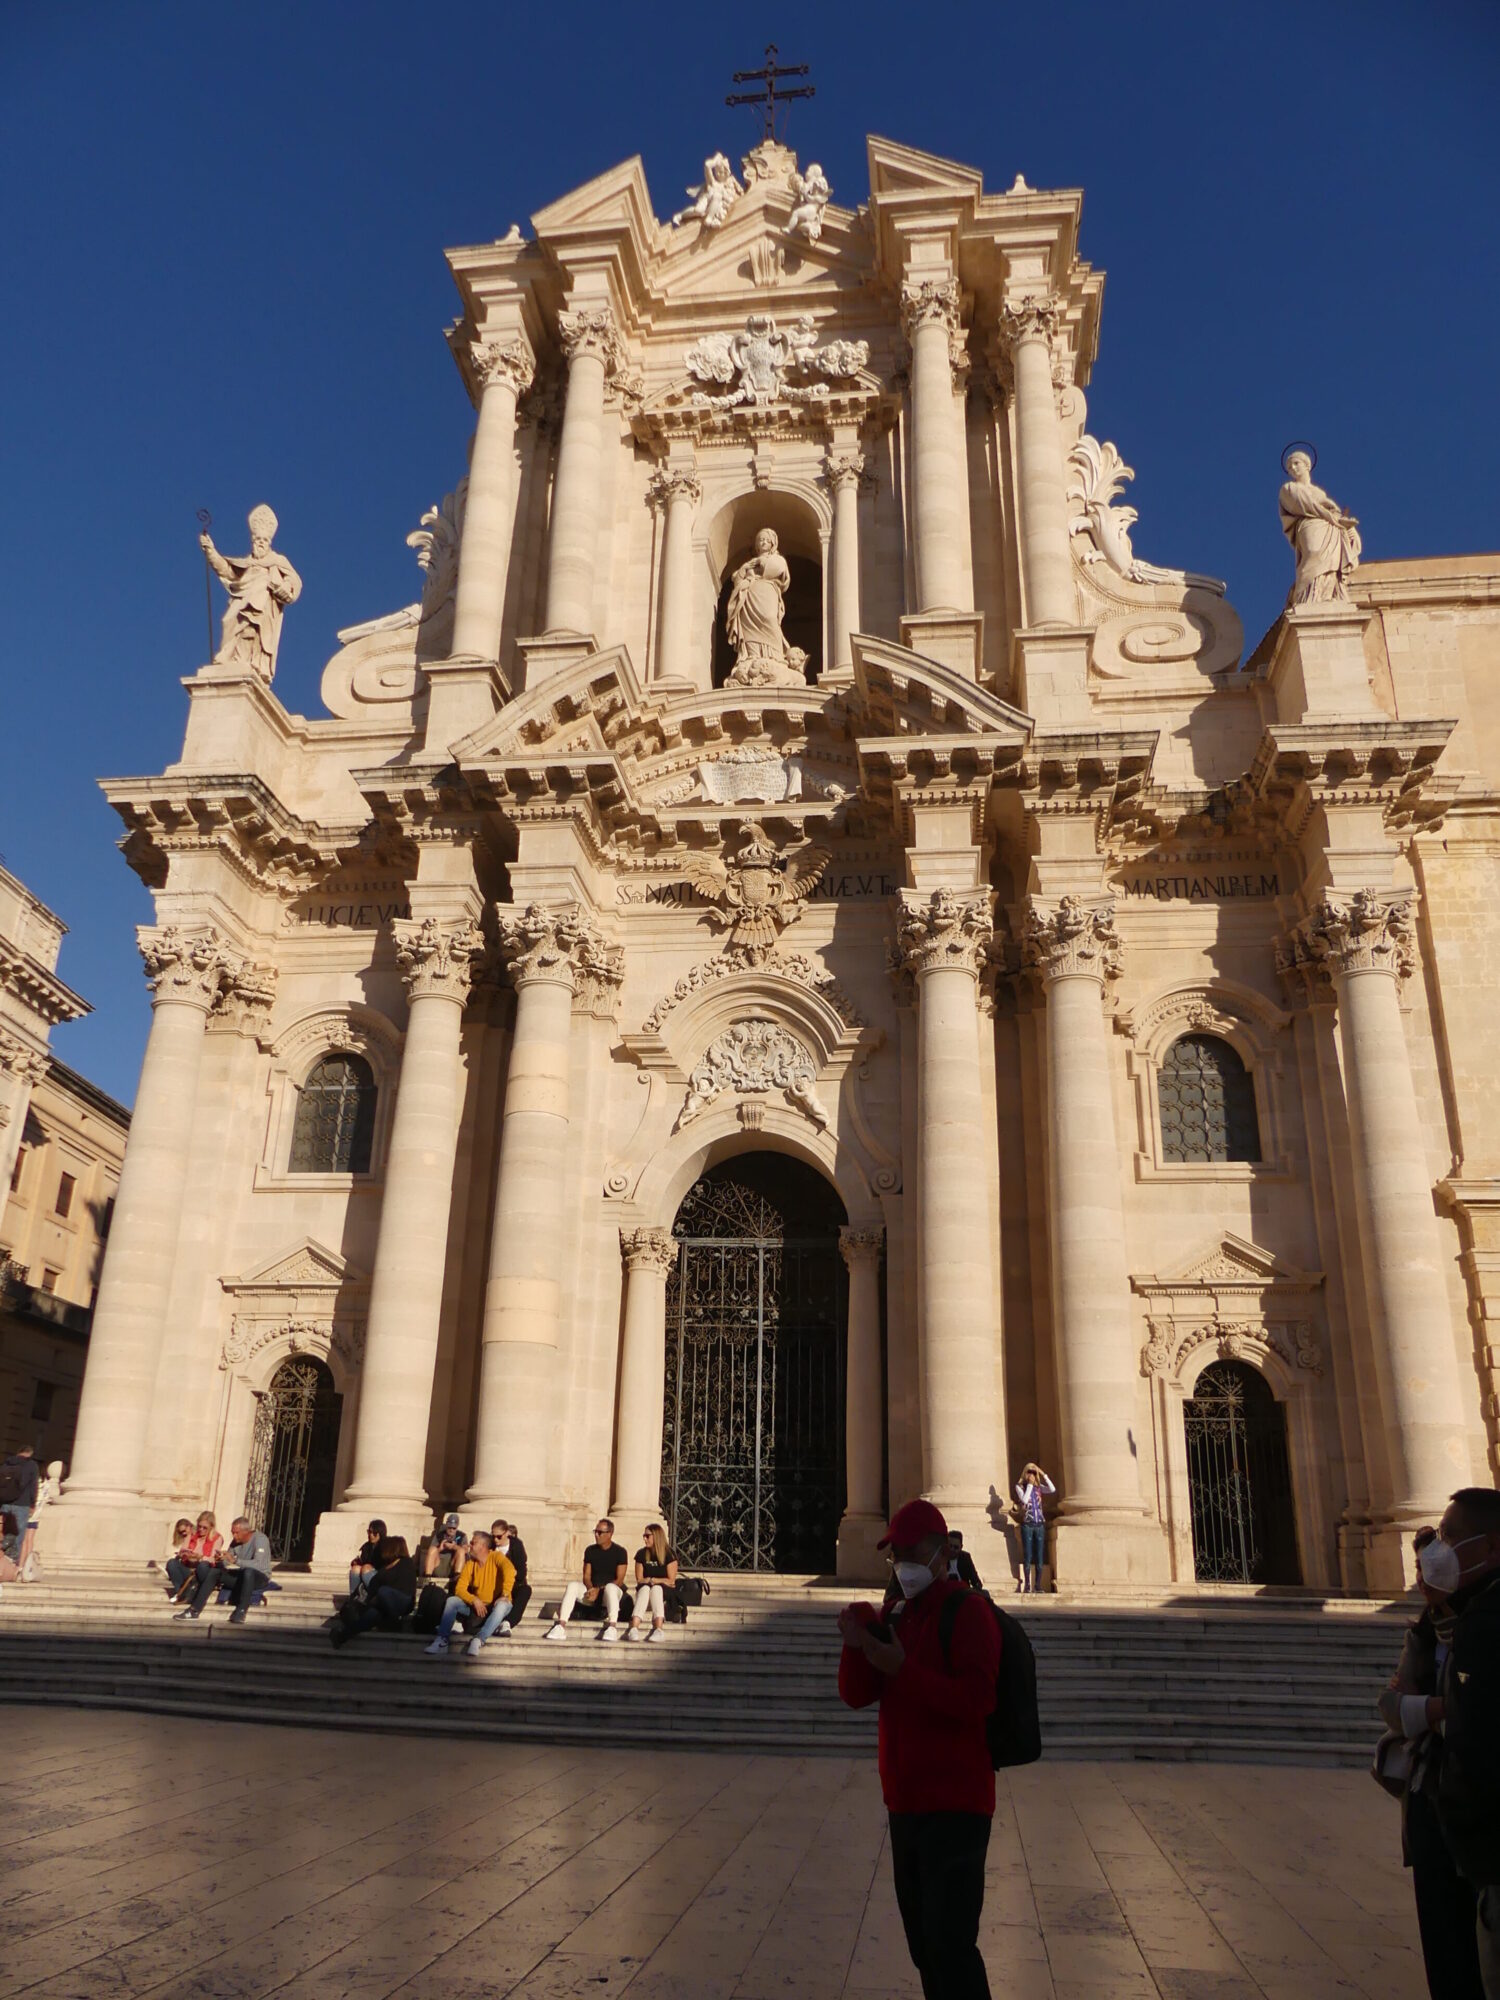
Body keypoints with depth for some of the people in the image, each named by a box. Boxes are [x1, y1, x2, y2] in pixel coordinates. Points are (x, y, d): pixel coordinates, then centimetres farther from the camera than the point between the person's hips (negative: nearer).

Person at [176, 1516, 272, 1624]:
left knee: (248, 1571, -39)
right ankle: (195, 1610, -9)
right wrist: (220, 1560, -20)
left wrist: (235, 1560, -39)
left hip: (260, 1577, -7)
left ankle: (241, 1611, -32)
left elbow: (258, 1565, -33)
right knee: (214, 1572, -8)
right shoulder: (236, 1541, 3)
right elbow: (225, 1563, 4)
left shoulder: (260, 1539, -19)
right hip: (242, 1577, 7)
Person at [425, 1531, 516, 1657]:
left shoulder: (495, 1557, -10)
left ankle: (479, 1640, -44)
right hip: (477, 1606, 5)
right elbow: (459, 1588, -4)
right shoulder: (469, 1564, 4)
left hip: (495, 1606, -5)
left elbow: (510, 1570, -29)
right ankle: (442, 1640, -24)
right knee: (452, 1601, -15)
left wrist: (505, 1595, -36)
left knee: (502, 1605, -38)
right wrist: (474, 1600, -21)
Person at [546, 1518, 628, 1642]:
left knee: (610, 1587, -39)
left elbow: (619, 1580, -9)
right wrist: (591, 1589, -18)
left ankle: (613, 1627, -51)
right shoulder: (590, 1550, 8)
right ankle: (561, 1626, -36)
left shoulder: (619, 1552, -3)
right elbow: (586, 1576, 5)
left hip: (612, 1590, -4)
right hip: (592, 1590, 4)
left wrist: (599, 1589, -21)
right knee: (572, 1586, -25)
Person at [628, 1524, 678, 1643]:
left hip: (665, 1593, -2)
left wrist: (652, 1580, -4)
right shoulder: (641, 1554, 8)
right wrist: (654, 1581, -7)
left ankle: (659, 1629, -56)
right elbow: (639, 1580, 6)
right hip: (643, 1591, 2)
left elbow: (671, 1581, -3)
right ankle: (634, 1628, -56)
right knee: (645, 1588, -33)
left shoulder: (669, 1555, -1)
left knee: (655, 1588, -36)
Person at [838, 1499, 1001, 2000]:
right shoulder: (895, 1614, 12)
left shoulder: (967, 1611, -11)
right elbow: (856, 1696, 7)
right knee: (923, 1944, 15)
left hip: (954, 1808, -8)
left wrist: (901, 1669, -28)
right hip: (905, 1804, 8)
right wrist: (856, 1646, -12)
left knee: (949, 1945, -9)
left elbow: (976, 1700, -23)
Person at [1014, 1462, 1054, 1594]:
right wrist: (1030, 1484, -11)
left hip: (1040, 1525, 3)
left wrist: (1044, 1475, -7)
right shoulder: (1020, 1486, 1)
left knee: (1040, 1557, 3)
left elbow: (1053, 1490, -6)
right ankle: (1027, 1585, 0)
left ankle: (1038, 1585, 8)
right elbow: (1024, 1500, -15)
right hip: (1027, 1525, -3)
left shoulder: (1039, 1487, 10)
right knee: (1027, 1556, -3)